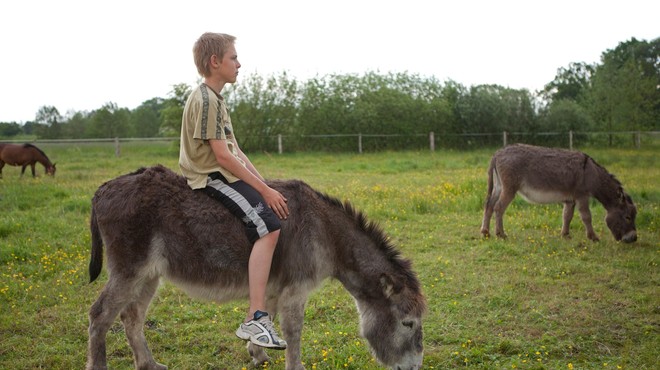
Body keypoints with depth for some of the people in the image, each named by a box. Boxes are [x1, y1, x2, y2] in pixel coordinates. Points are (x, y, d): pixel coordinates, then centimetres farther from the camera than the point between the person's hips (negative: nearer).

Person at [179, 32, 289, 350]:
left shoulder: (215, 98, 19)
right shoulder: (206, 100, -13)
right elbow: (223, 156, -20)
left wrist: (265, 185, 9)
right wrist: (265, 190, -18)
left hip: (225, 175, 10)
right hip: (212, 177, -10)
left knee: (285, 206, 13)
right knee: (268, 225, -25)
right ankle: (255, 319, -28)